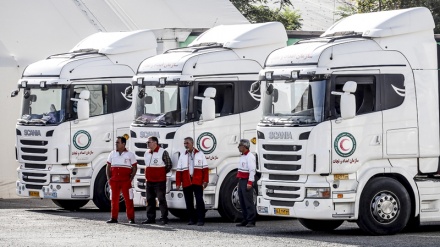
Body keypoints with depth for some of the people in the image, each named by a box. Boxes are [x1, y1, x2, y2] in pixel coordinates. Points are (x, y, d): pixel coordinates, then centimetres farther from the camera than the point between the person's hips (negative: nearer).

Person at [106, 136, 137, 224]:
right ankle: (114, 218, 10)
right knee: (114, 199, 4)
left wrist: (131, 178, -6)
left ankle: (131, 218, -1)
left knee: (128, 199, -4)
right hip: (114, 180, 3)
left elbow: (134, 167, 4)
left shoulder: (130, 155, 3)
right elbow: (108, 166, 14)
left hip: (126, 181, -3)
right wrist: (108, 178, 3)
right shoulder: (112, 154, 12)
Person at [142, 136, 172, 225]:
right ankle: (150, 218, 14)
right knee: (150, 200, 9)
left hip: (160, 181, -7)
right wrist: (147, 175, 14)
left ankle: (164, 218, -3)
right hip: (149, 181, 7)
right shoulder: (146, 153, 13)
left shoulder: (163, 152, -8)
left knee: (161, 199, -6)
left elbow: (169, 165, -2)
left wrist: (162, 173, 4)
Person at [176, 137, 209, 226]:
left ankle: (201, 219, -7)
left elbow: (205, 168, 3)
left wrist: (205, 181, -5)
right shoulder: (182, 156, 14)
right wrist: (178, 183, 3)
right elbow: (179, 171, 9)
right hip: (186, 183, 3)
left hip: (197, 182, -3)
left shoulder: (200, 154, 7)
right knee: (189, 202, 4)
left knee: (199, 200, -9)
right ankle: (192, 219, 12)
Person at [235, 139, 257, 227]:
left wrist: (250, 183, -23)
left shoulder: (250, 156, -12)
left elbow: (252, 170, -18)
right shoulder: (242, 156, 19)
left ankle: (251, 221, -10)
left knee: (248, 201, -10)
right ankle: (245, 220, 14)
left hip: (247, 181, -10)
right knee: (242, 202, 10)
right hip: (241, 180, 10)